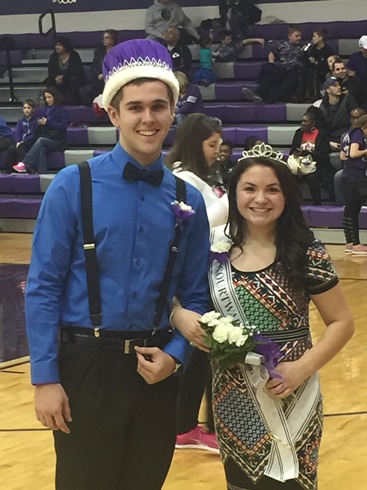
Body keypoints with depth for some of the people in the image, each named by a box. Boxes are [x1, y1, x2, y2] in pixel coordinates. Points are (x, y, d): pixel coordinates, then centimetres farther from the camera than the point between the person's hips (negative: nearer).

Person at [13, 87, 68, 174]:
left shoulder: (62, 110, 2)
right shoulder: (45, 110, 18)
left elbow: (63, 126, -10)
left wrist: (48, 122, -15)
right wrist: (39, 123, -5)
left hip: (57, 140, -4)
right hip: (45, 137, 4)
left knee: (40, 141, -33)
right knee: (41, 150, -32)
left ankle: (25, 164, -43)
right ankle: (41, 173, -44)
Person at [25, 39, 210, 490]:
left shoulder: (188, 200, 4)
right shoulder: (73, 186, -7)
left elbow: (194, 296, 10)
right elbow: (42, 288, -8)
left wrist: (174, 355, -7)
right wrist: (45, 378, -11)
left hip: (154, 369, 3)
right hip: (86, 363, -3)